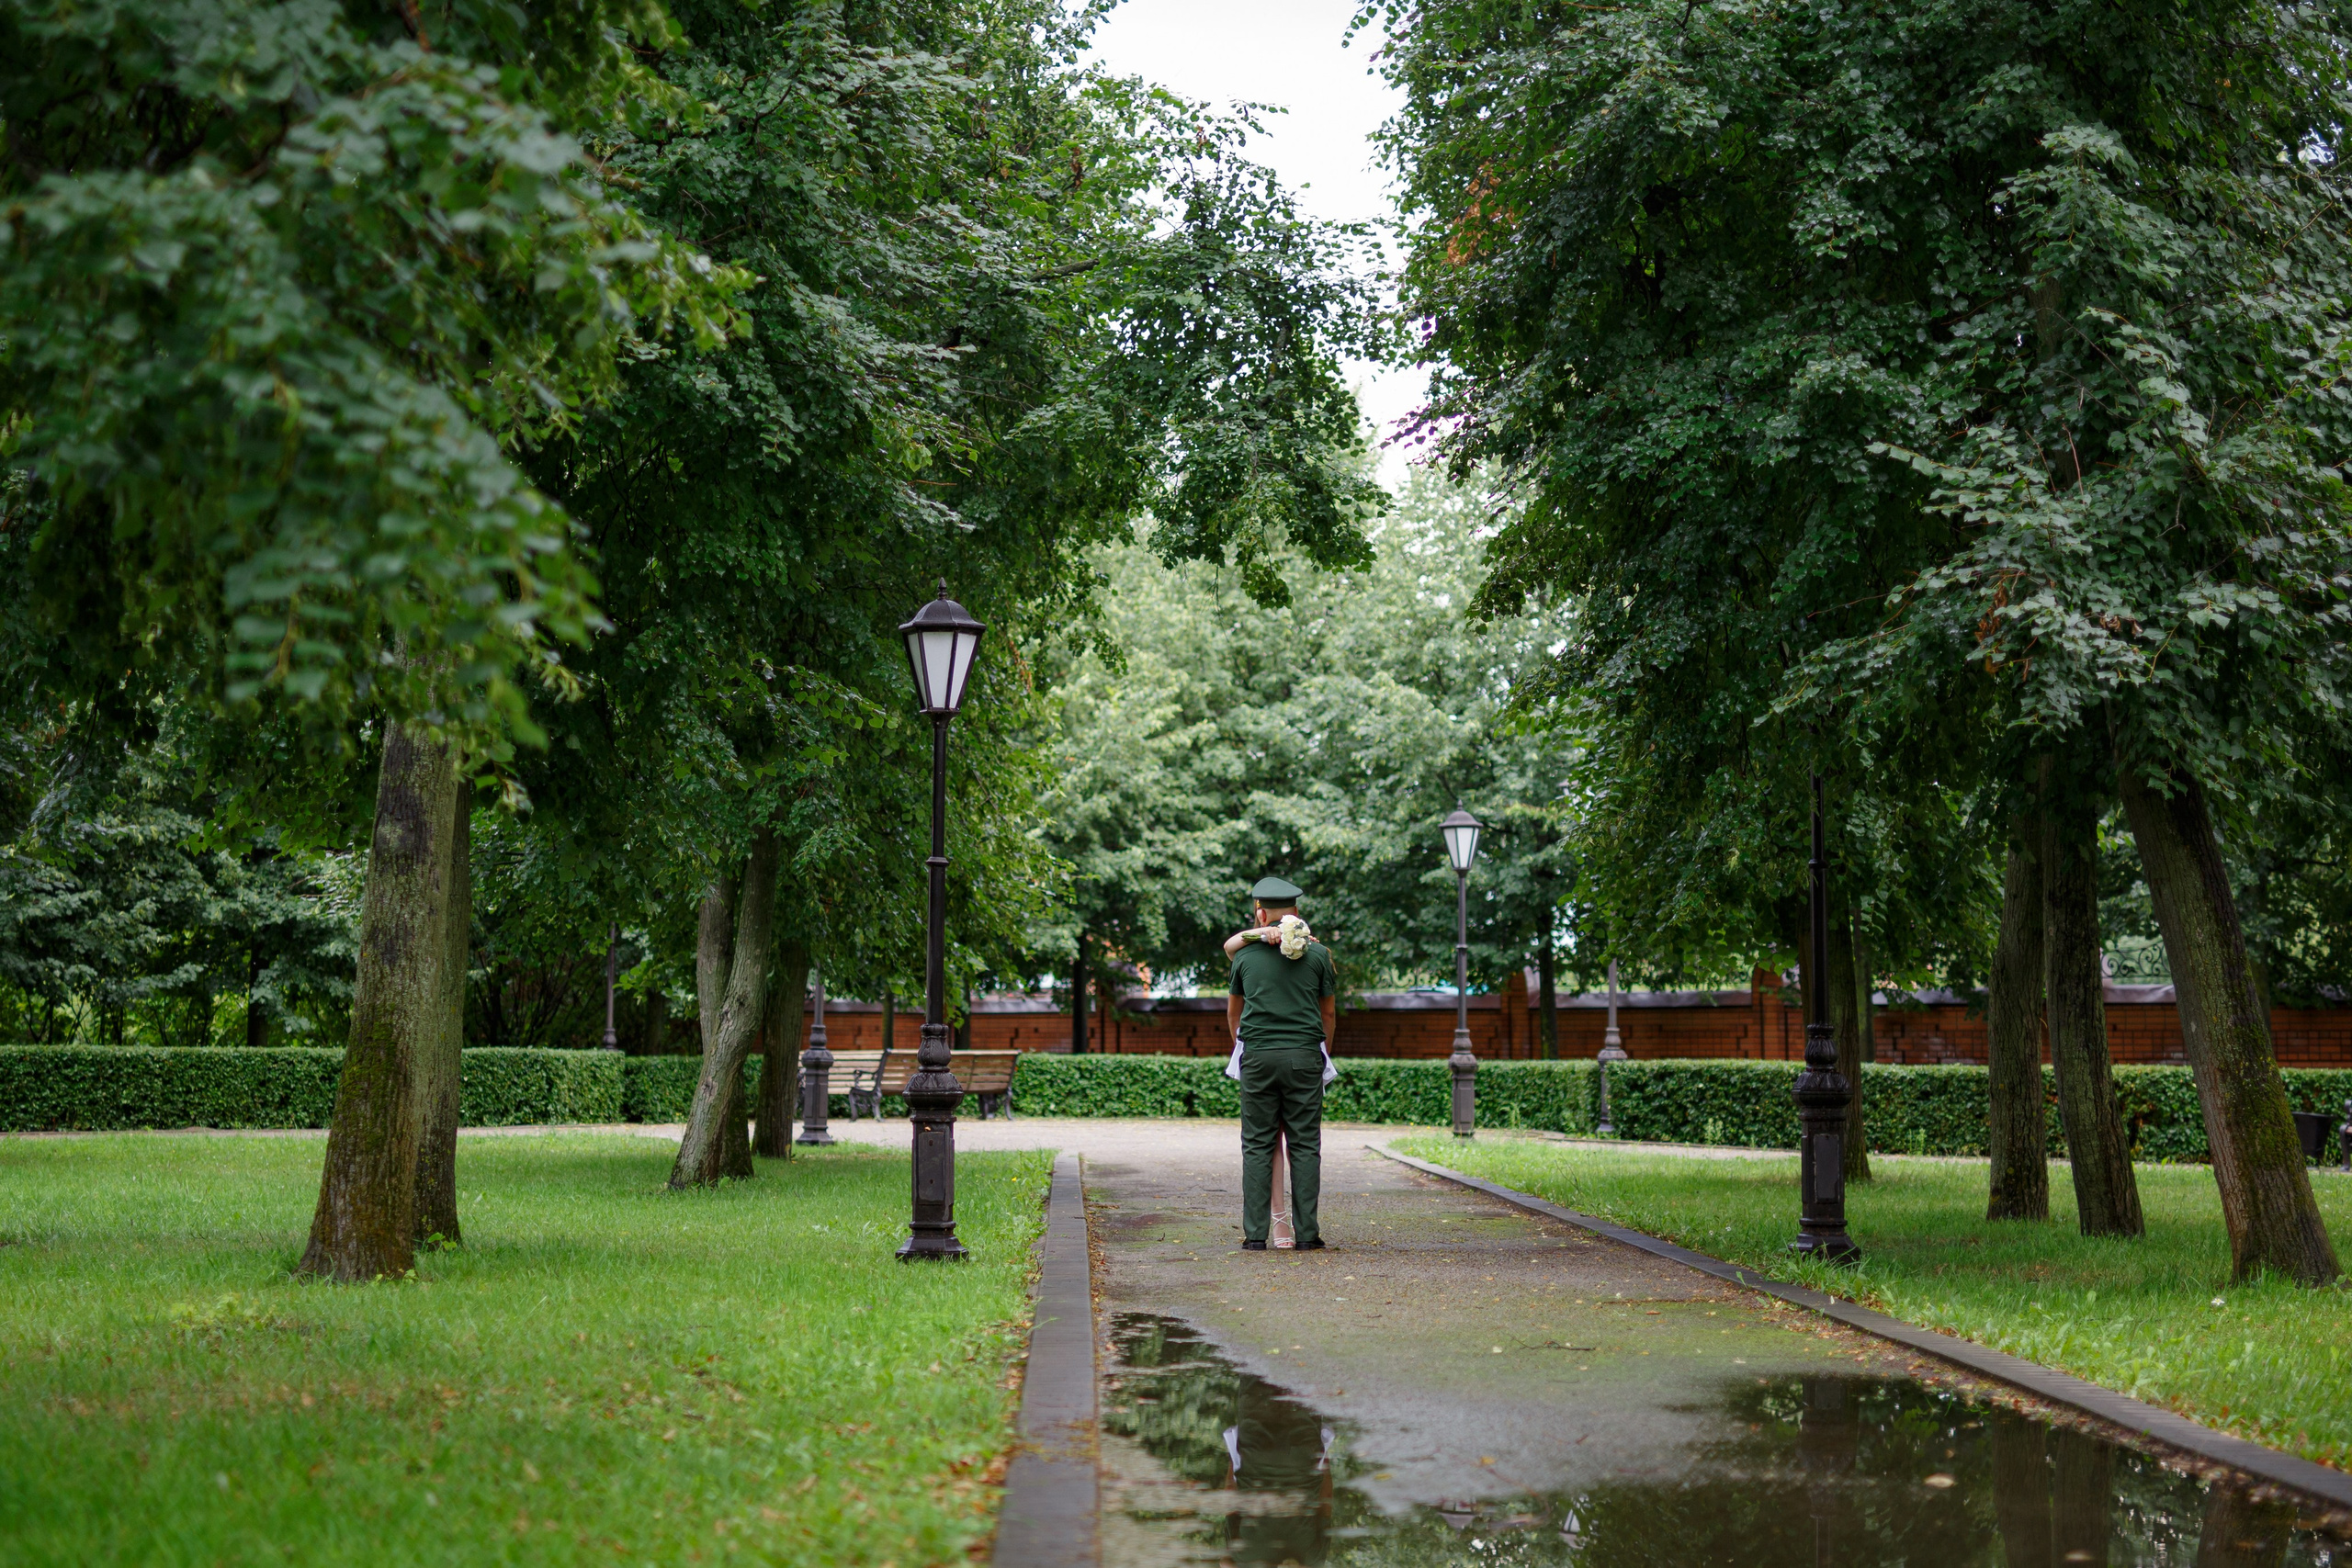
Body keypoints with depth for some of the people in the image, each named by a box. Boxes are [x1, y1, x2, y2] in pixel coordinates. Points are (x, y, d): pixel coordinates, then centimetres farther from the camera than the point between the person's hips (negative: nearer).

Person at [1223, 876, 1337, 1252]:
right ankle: (1307, 1232, 2)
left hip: (1257, 1055, 0)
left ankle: (1256, 1233, 1)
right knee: (1304, 1145, 3)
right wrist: (1325, 1051, 26)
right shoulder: (1318, 954, 4)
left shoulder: (1246, 955, 6)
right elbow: (1329, 1013, 11)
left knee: (1258, 1145, 4)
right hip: (1305, 1055, 0)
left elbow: (1233, 1010, 19)